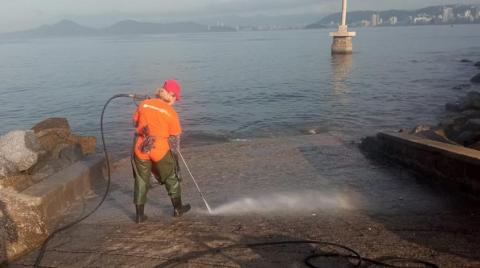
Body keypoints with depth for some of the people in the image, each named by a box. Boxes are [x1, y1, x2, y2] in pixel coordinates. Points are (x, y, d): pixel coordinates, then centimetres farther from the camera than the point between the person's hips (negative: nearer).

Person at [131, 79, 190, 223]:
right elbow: (175, 136, -2)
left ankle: (140, 214, 18)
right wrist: (175, 150, 15)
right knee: (171, 177, 17)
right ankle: (178, 208, 28)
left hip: (140, 148, 3)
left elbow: (135, 122, 11)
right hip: (161, 149, -3)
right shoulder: (171, 112, -7)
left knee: (141, 180, 14)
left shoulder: (144, 104, 1)